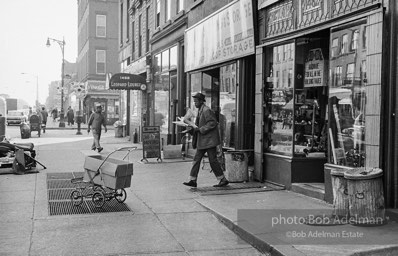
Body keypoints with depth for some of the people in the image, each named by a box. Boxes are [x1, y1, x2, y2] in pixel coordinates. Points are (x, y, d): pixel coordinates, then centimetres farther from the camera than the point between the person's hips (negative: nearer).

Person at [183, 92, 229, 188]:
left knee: (213, 160, -4)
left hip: (209, 139, -10)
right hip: (202, 141, 10)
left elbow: (212, 123, -20)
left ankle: (223, 180, 6)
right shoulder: (200, 111, 16)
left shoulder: (206, 110, -13)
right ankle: (193, 180, 7)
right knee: (196, 159, 5)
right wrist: (193, 128, 6)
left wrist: (200, 129, -19)